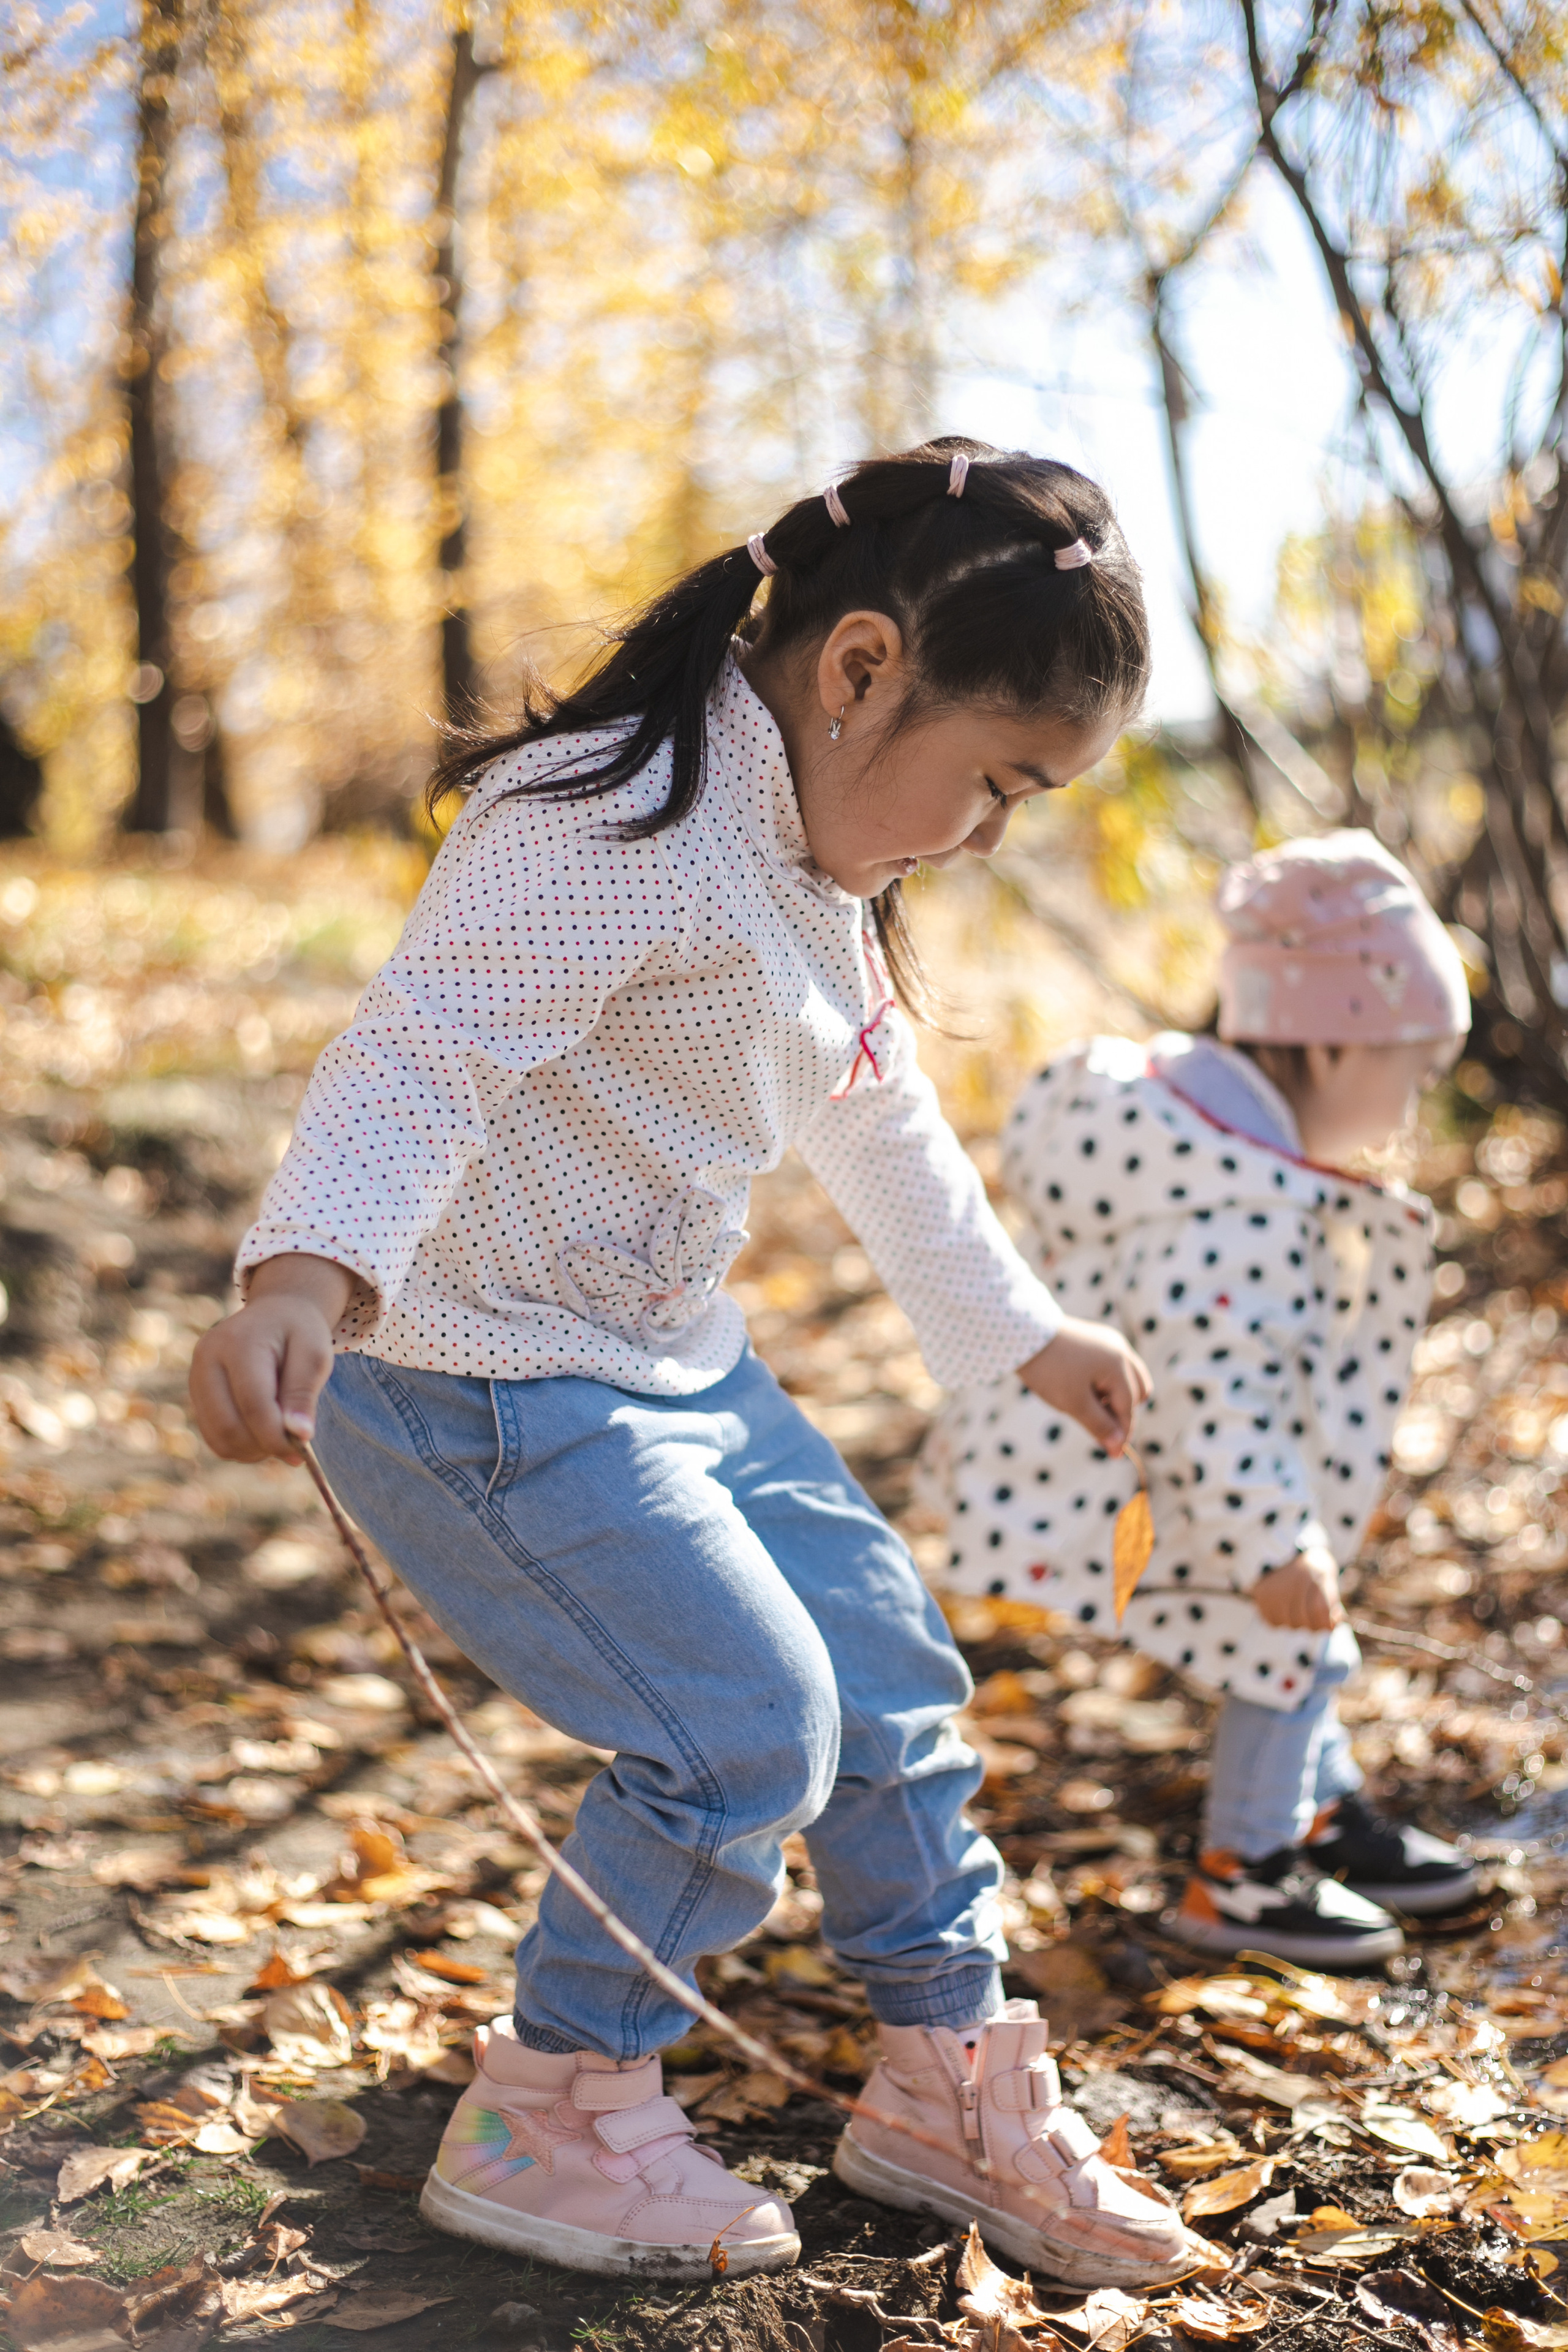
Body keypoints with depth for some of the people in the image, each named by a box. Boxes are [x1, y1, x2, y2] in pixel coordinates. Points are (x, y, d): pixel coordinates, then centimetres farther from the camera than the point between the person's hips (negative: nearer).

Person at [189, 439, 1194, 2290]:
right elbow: (421, 1051, -33)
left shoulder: (822, 872, 9)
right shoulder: (622, 824, -23)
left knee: (886, 1662, 11)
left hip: (676, 1363, 10)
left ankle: (953, 2082, 29)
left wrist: (1018, 1329, 32)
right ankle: (548, 2116, 8)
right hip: (476, 1378, -10)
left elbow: (879, 1120, 23)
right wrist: (305, 1272, -51)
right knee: (748, 1722, -14)